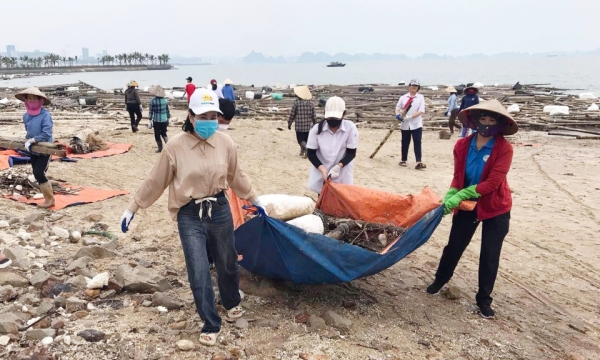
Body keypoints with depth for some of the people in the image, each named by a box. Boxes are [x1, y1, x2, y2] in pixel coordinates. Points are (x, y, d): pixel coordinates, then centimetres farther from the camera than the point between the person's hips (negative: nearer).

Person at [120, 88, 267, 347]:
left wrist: (254, 199, 21)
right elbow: (155, 181, -2)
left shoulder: (225, 142, -4)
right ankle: (211, 325, 17)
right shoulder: (176, 146, -11)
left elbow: (237, 176, 12)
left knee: (227, 262, 19)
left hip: (219, 210, 3)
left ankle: (232, 303, 49)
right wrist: (133, 208, 2)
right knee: (198, 272, -2)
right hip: (189, 216, -2)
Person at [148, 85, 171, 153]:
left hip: (156, 121, -4)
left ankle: (160, 148, 13)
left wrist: (150, 120, 1)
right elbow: (167, 111, 7)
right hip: (164, 120, 4)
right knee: (164, 133, 20)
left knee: (157, 135, 9)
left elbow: (151, 111, -8)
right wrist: (168, 119, 18)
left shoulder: (153, 101, -11)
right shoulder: (165, 100, 0)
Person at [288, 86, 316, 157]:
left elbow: (292, 114, -5)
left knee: (301, 140, 1)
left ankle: (307, 148, -24)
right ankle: (302, 152, 26)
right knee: (305, 140, 17)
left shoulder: (296, 103, -9)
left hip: (299, 126, -4)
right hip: (308, 126, 4)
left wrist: (289, 124, 6)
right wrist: (314, 124, 20)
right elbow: (314, 116, 5)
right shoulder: (310, 104, 1)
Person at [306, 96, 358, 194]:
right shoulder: (317, 129, -12)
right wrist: (322, 169, -20)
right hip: (321, 173, 1)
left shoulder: (351, 128, -15)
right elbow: (310, 153, -6)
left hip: (342, 175, -1)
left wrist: (339, 166, -25)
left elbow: (351, 152, -9)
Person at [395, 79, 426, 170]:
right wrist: (398, 114, -15)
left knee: (417, 143, -8)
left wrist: (410, 117, -19)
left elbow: (421, 111, -8)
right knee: (405, 143, 11)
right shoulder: (403, 97, 7)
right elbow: (398, 107, 9)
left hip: (416, 124, -2)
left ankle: (418, 163, -13)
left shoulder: (420, 97, 1)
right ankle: (403, 160, 25)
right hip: (405, 124, 2)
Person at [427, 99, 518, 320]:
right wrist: (450, 197, -21)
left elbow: (493, 182, -25)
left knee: (489, 256, 7)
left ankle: (484, 299, 25)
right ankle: (441, 279, 41)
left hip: (495, 209, -3)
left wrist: (460, 196, -29)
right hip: (468, 205, 3)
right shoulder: (463, 145, -7)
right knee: (454, 246, 14)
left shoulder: (504, 148, -19)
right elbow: (458, 177, -1)